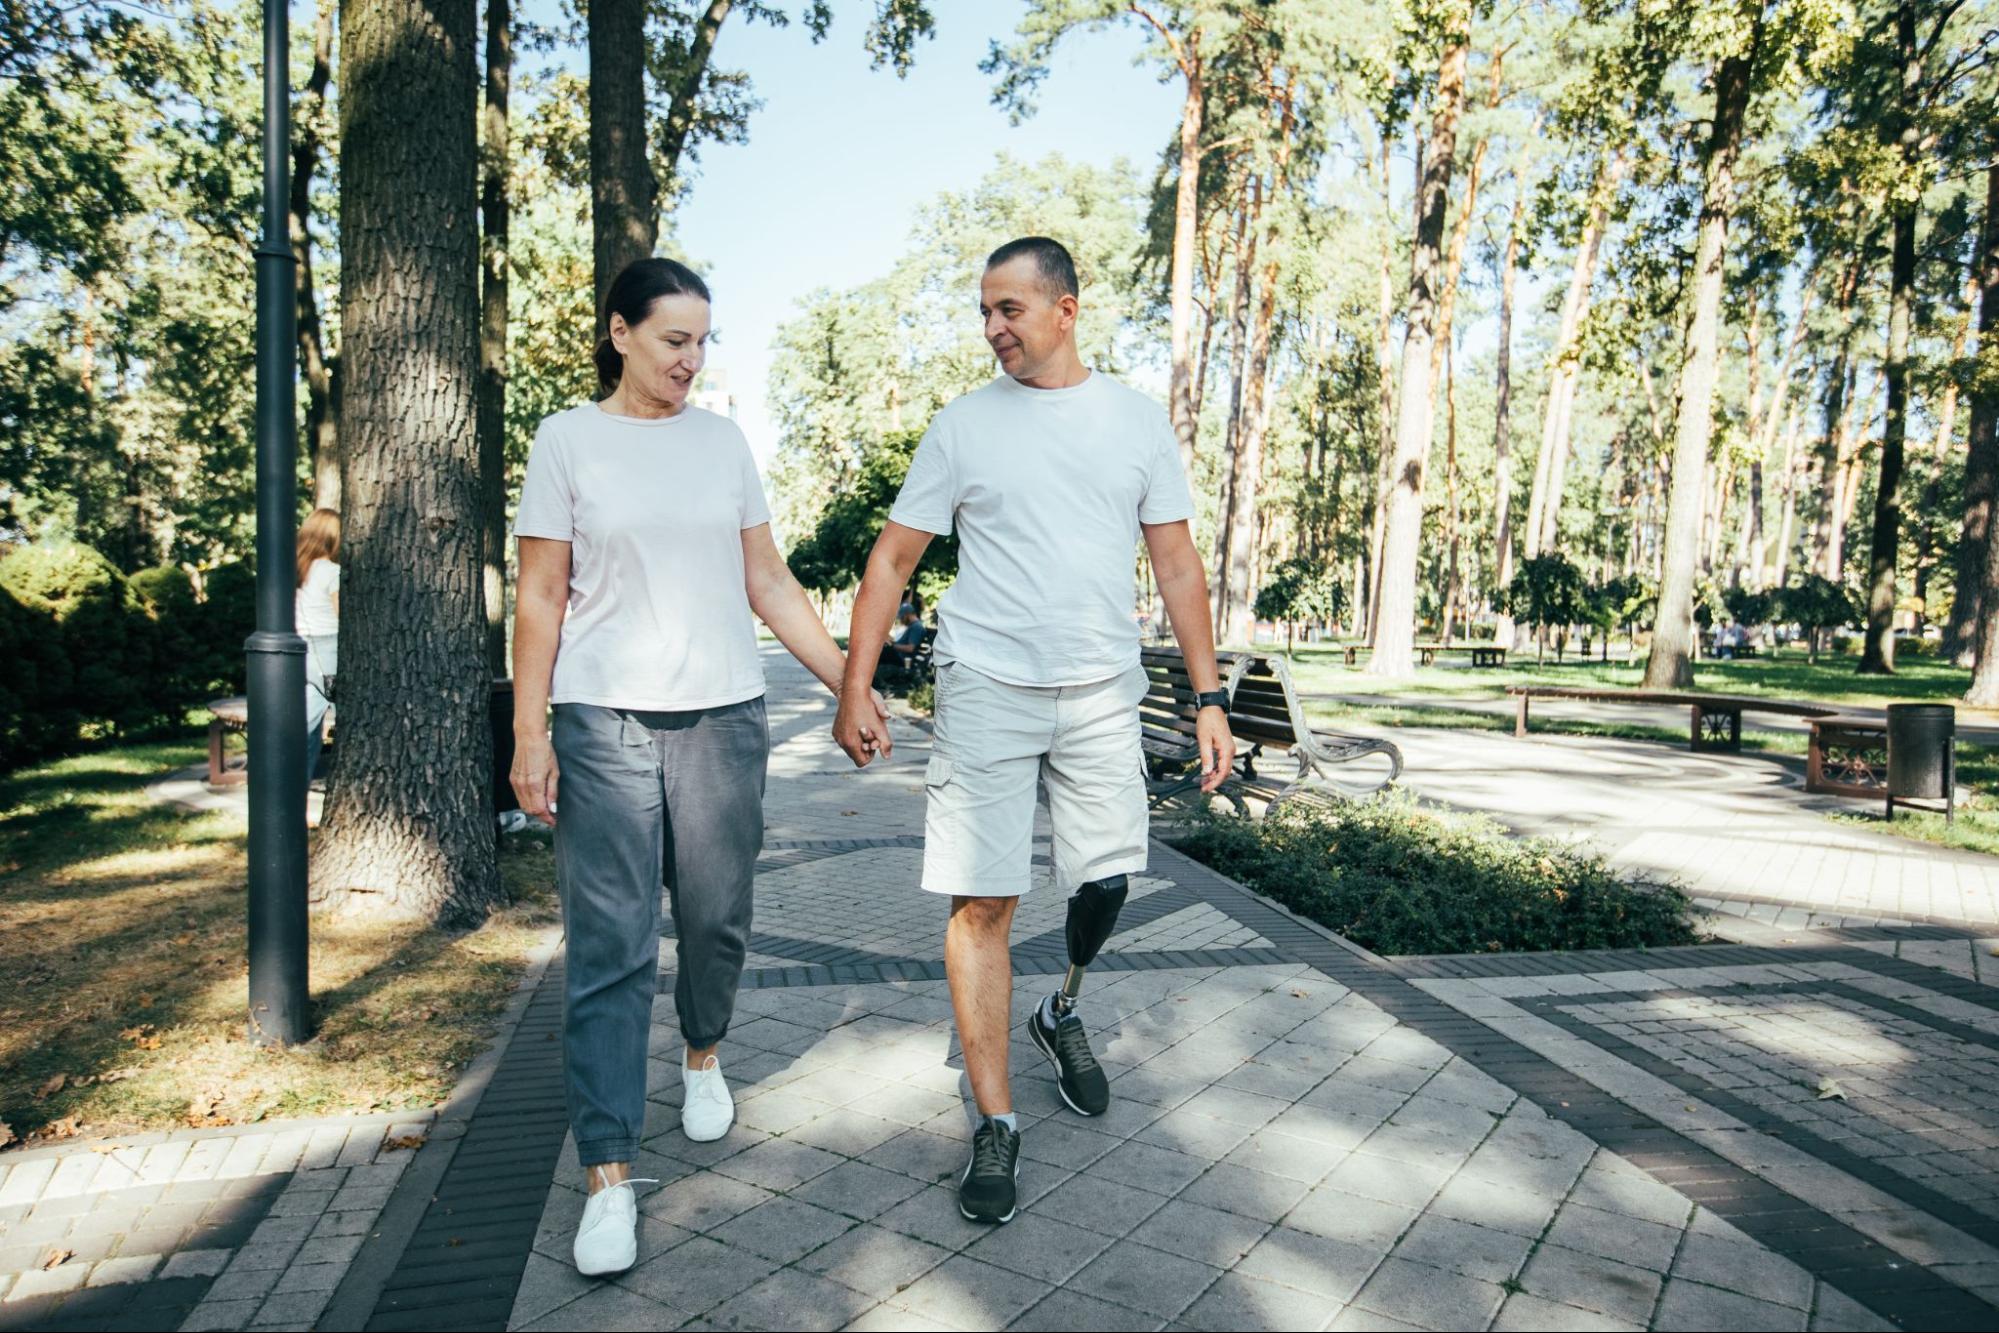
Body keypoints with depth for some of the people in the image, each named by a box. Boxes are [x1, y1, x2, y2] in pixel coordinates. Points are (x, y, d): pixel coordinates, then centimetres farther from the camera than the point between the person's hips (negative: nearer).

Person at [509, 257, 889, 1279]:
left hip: (724, 715, 3)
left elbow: (768, 584, 11)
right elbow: (540, 598, 0)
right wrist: (529, 733, -6)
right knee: (611, 947, -3)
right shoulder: (568, 440, 2)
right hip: (606, 721, -3)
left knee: (717, 919, 11)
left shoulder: (723, 440, 10)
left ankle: (702, 1058, 40)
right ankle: (609, 1175, 4)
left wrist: (848, 681, 6)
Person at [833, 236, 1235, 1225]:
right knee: (981, 900, -3)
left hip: (1101, 693, 2)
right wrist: (854, 690, -1)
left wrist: (1209, 698, 2)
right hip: (986, 688, -1)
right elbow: (892, 558, 5)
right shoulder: (963, 425, 3)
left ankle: (1062, 1014, 39)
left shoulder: (1137, 420, 7)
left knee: (1105, 880, 7)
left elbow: (1177, 564, 8)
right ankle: (995, 1121, 10)